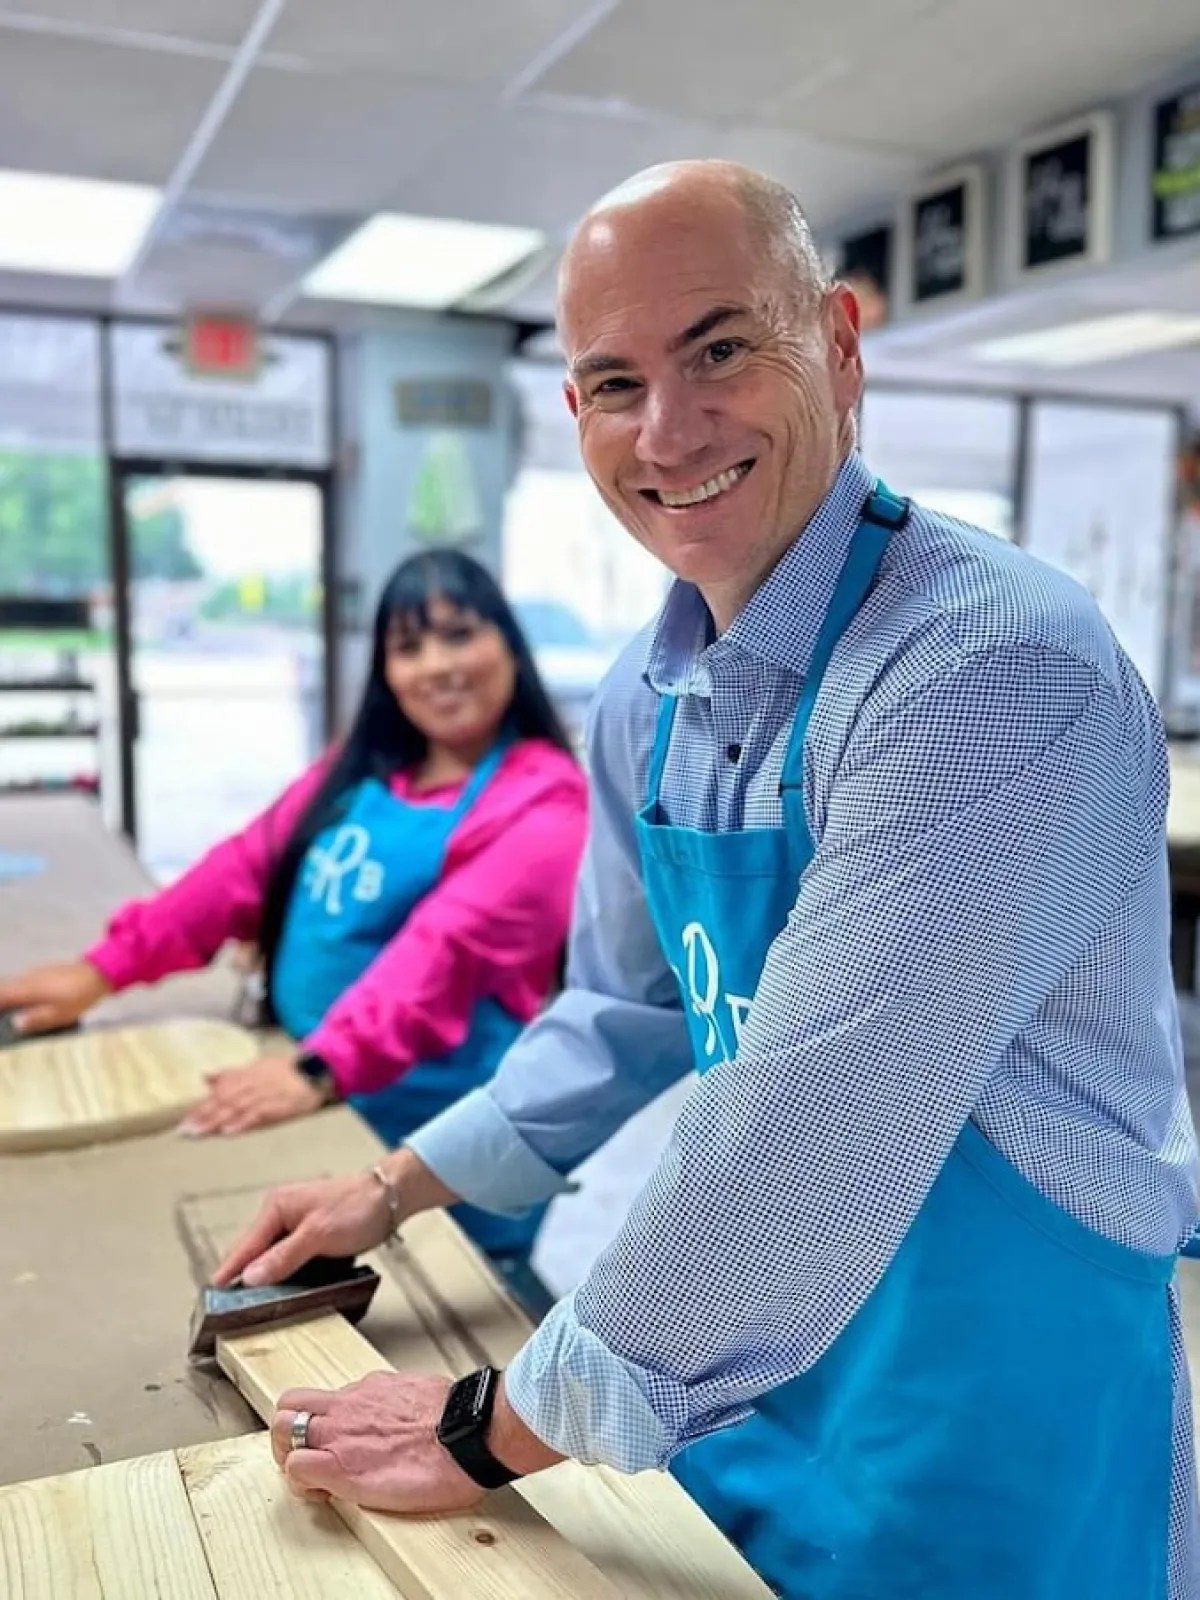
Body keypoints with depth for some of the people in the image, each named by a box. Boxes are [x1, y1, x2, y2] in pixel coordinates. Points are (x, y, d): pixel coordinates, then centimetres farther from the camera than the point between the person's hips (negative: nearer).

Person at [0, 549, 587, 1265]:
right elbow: (248, 868, 9)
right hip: (325, 1117, 6)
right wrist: (101, 970, 2)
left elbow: (447, 949, -26)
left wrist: (321, 1069, -37)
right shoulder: (362, 770, 10)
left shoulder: (543, 803, -13)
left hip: (448, 1141, -6)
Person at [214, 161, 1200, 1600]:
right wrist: (395, 1190, 8)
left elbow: (801, 1135, -31)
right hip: (748, 1366, 7)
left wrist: (492, 1434, -19)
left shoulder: (996, 667, -28)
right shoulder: (644, 703, -2)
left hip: (999, 1419, -6)